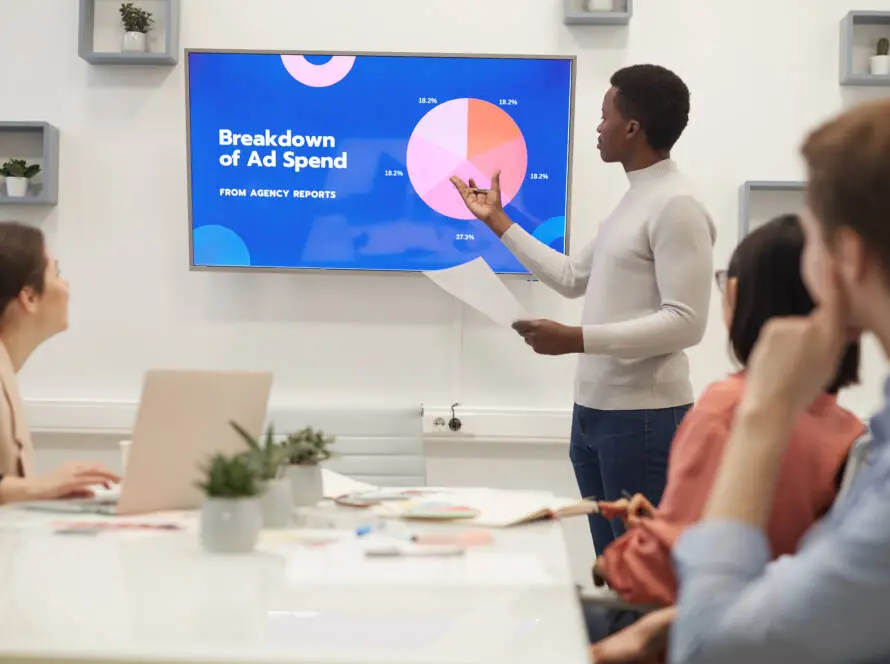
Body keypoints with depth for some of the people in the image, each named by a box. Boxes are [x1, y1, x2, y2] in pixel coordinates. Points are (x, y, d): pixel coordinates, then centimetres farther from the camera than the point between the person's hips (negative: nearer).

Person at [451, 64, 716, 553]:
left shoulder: (676, 207, -14)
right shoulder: (632, 201, 16)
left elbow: (686, 323, -21)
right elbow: (572, 278, 24)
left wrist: (576, 340, -23)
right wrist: (497, 221, 25)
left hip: (643, 416, -9)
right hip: (593, 410, 10)